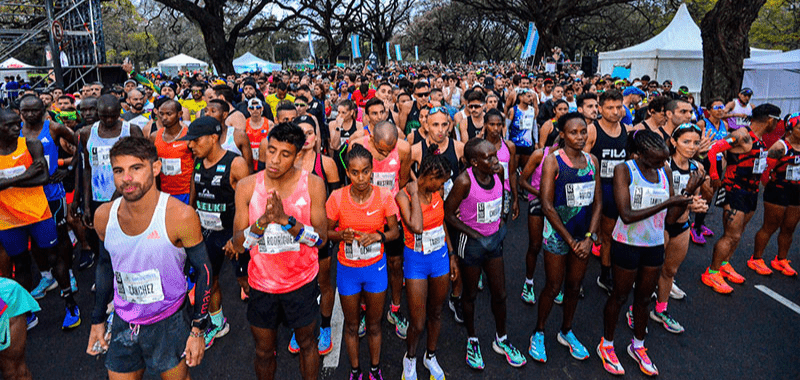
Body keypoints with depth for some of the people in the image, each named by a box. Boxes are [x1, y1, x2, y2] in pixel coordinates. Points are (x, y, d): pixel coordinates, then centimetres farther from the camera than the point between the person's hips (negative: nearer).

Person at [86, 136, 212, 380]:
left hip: (169, 323, -3)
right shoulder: (103, 216, -7)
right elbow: (105, 266, 10)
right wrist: (97, 321, 13)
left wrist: (198, 330, -10)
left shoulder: (180, 215, -22)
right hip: (123, 324, 4)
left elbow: (203, 271, -13)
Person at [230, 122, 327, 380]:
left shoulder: (313, 184, -12)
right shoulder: (247, 186, -9)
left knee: (307, 343, 19)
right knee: (264, 351, 18)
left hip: (302, 281, -1)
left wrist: (286, 219, -30)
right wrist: (263, 220, -29)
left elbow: (321, 239, -15)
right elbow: (237, 246, -10)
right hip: (262, 282, 1)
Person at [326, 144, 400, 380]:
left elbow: (395, 231, -4)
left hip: (376, 267, 0)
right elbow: (327, 231, -3)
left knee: (374, 325, 16)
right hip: (347, 270, 0)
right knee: (351, 326, 17)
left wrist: (378, 236, -23)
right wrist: (342, 235, -24)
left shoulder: (384, 196, -14)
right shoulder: (337, 197, -15)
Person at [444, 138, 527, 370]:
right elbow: (448, 214, -17)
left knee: (500, 294, 15)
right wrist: (475, 235, -17)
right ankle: (472, 341, 35)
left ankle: (501, 340, 37)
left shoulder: (498, 171, -7)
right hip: (472, 242, -5)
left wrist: (499, 221, 6)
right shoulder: (465, 181, -24)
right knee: (470, 294, 14)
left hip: (494, 238, 5)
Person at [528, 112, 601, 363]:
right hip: (557, 233, -4)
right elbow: (547, 205, -15)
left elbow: (597, 202, 4)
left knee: (574, 286, 15)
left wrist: (589, 237, -7)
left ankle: (566, 332, 36)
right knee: (553, 287, 5)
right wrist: (570, 240, -13)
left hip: (584, 234, 5)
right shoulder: (553, 161, -11)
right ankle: (538, 333, 26)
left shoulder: (592, 161, 4)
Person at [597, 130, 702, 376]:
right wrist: (668, 202, -27)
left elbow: (670, 218, -1)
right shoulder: (624, 170, -16)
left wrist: (688, 193, -15)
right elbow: (627, 215, -24)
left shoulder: (665, 172, 0)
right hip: (627, 244, -5)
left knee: (644, 298, 18)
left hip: (655, 245, 5)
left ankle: (638, 346, 38)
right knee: (619, 296, 10)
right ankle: (606, 345, 31)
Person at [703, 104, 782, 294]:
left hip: (751, 192, 9)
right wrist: (714, 178, -20)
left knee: (737, 233, 17)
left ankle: (724, 265, 32)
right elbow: (713, 150, -27)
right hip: (735, 191, -9)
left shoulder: (759, 138, 10)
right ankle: (711, 273, 4)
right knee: (731, 236, -7)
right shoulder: (742, 135, -19)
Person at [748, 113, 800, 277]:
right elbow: (765, 169, -15)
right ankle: (756, 259, 14)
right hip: (778, 191, -6)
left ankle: (781, 260, 27)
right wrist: (771, 187, -5)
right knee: (770, 227, 2)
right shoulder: (780, 147, -16)